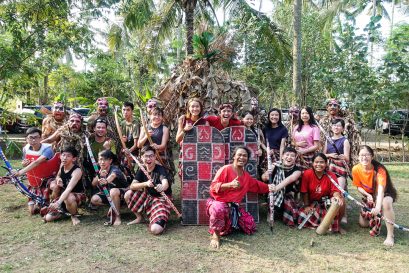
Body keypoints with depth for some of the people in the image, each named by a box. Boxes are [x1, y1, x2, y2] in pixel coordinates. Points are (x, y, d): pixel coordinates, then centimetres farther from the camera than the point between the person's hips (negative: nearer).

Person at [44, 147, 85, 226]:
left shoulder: (77, 171, -28)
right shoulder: (62, 165, -7)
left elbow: (69, 189, -39)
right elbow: (58, 176, 14)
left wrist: (58, 202, -51)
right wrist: (58, 179, -13)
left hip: (78, 195, -6)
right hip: (64, 192, 6)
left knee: (69, 198, -38)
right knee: (53, 184, -18)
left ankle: (74, 215, -6)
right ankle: (56, 210, 3)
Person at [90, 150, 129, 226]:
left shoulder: (114, 169, -24)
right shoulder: (100, 171, -3)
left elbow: (113, 176, -49)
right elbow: (93, 184, -12)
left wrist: (106, 181, -71)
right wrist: (99, 176, -32)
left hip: (123, 192, -6)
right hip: (108, 194, 7)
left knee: (113, 191, -39)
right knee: (94, 199, -16)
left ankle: (117, 217, -22)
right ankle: (113, 208, 5)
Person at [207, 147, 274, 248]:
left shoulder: (246, 176, 11)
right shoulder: (225, 169, -13)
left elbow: (256, 185, 28)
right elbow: (213, 187, -19)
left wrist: (268, 187, 13)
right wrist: (230, 184, -31)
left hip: (234, 207, 7)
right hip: (218, 203, -7)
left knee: (251, 227, 3)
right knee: (219, 209, -44)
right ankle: (215, 234, -14)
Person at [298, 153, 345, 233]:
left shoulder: (331, 176, -12)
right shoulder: (307, 174, -15)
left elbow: (335, 191, -18)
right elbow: (304, 192, -8)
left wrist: (337, 197, -42)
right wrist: (306, 206, -11)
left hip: (327, 201, 0)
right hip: (312, 202, 0)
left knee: (340, 202, -29)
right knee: (304, 215, -25)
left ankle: (336, 225, -3)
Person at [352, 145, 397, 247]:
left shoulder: (379, 169, -32)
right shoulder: (356, 169, -19)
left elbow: (381, 189, -43)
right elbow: (359, 186, -5)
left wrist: (378, 207, -57)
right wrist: (367, 195, -26)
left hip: (385, 193, -4)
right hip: (369, 195, 4)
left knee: (386, 203, -41)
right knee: (363, 224, 6)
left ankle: (390, 235, -27)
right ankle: (375, 217, 39)